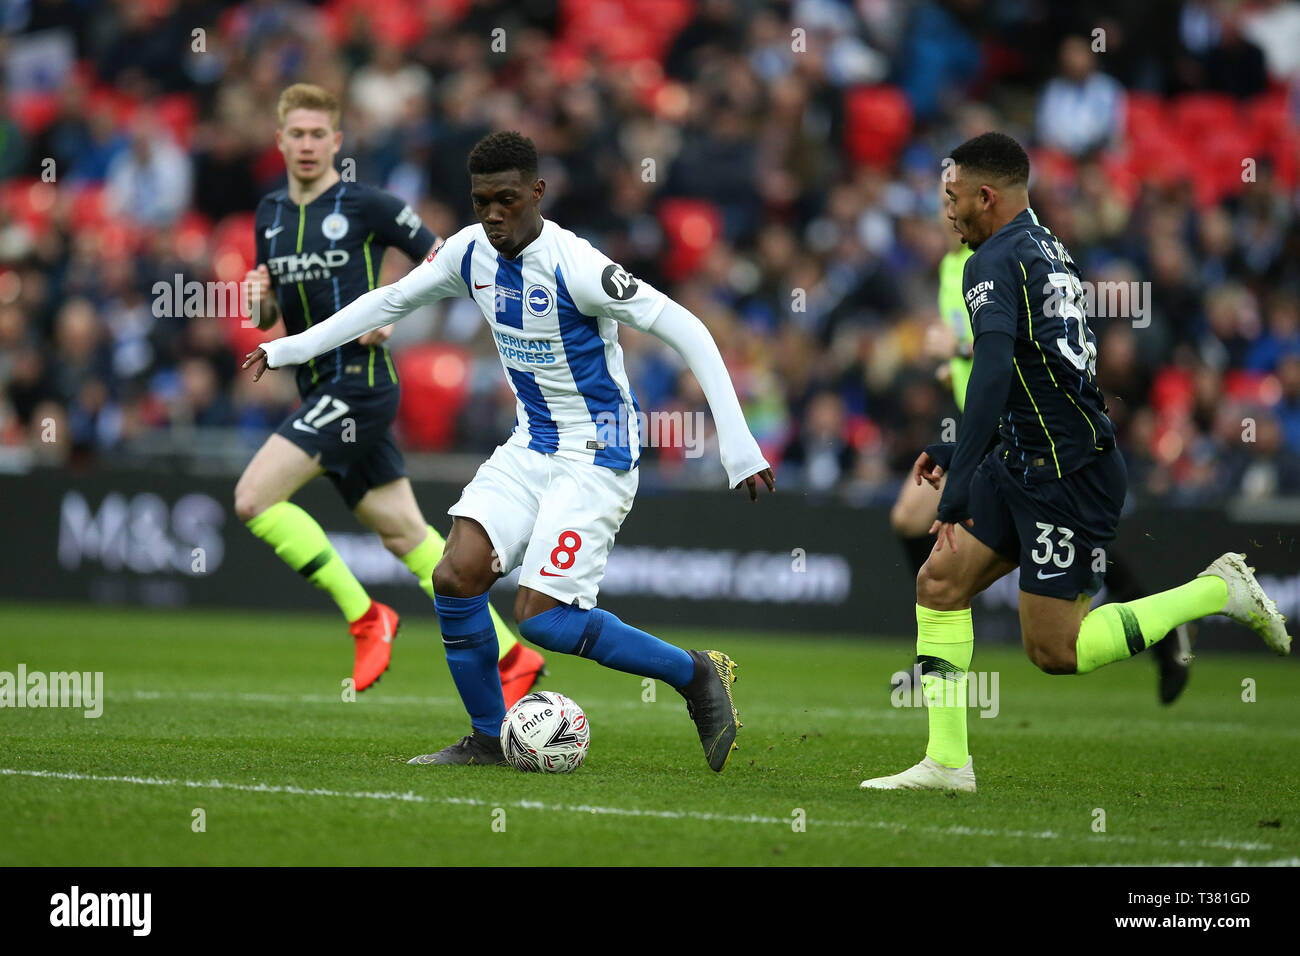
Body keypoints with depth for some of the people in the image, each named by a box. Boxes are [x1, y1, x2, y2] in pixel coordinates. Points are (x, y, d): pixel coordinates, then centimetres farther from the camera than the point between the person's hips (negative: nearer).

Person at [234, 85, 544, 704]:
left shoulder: (367, 206, -7)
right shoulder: (270, 216, 13)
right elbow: (268, 319, 21)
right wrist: (258, 298, -1)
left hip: (360, 383, -7)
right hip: (320, 391, 7)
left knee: (253, 497, -17)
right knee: (405, 536, 7)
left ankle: (365, 616, -7)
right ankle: (510, 657, 12)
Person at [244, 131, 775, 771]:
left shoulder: (573, 265, -23)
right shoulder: (471, 252, -1)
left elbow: (684, 329, -22)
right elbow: (391, 300, 16)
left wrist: (736, 443, -25)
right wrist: (291, 349, 17)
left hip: (597, 456, -7)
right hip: (530, 447, 7)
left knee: (540, 618, -16)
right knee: (456, 577, -10)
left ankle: (697, 676, 2)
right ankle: (489, 740, 7)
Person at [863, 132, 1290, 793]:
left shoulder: (994, 261, -15)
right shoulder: (1046, 249, 15)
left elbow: (993, 373, -29)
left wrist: (957, 488, -30)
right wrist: (954, 454, 30)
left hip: (1069, 475, -10)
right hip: (1025, 463, 10)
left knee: (1054, 650, -4)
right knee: (938, 582, 5)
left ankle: (1217, 591, 2)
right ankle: (947, 762, 5)